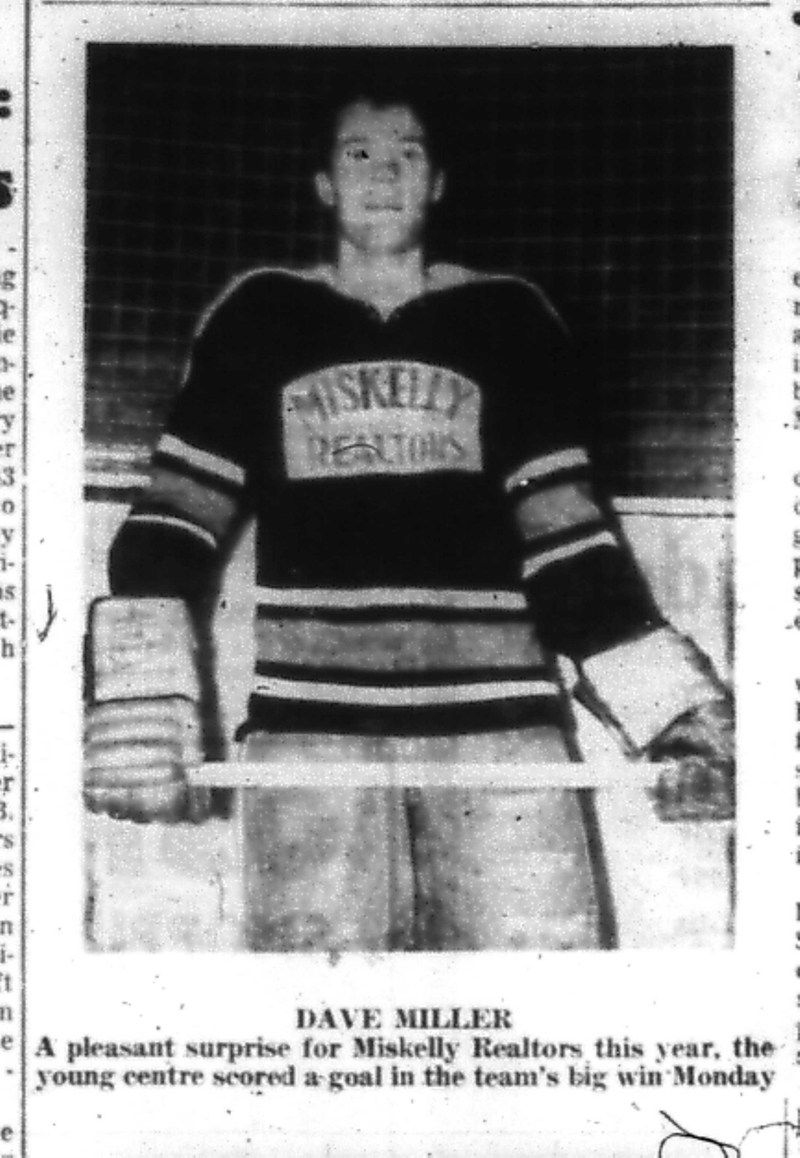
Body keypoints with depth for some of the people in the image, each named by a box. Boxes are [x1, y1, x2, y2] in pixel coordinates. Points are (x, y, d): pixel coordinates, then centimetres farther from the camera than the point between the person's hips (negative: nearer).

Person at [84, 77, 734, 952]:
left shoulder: (508, 319, 15)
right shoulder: (261, 318, 14)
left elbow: (563, 524, 11)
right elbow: (178, 512, 7)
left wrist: (670, 703, 0)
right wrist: (142, 699, -8)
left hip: (500, 710, 1)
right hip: (309, 715, 0)